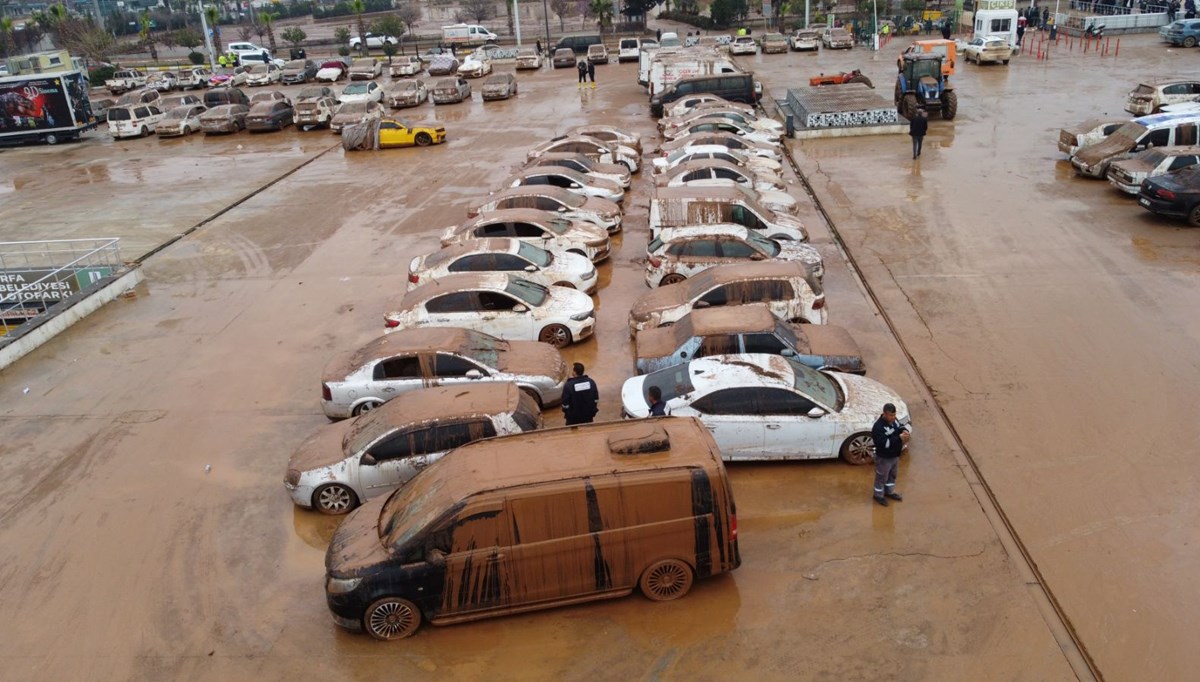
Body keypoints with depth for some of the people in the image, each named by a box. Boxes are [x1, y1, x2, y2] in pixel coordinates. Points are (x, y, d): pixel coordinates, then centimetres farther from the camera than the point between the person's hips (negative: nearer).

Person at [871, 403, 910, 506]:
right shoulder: (878, 427, -33)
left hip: (895, 455, 8)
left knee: (892, 475, 26)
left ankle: (890, 492, 48)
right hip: (884, 458, -8)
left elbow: (900, 427, 9)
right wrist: (899, 438, -38)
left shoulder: (893, 420, -7)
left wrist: (904, 430, -16)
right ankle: (878, 495, 34)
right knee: (882, 477, 13)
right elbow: (884, 443, -36)